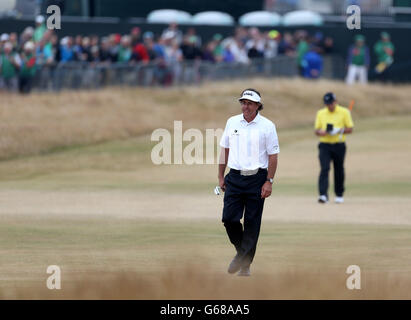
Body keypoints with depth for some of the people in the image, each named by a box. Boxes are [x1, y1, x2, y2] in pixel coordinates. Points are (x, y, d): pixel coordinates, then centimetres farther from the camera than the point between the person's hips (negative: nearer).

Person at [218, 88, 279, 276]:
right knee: (229, 218, -4)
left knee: (252, 223, -2)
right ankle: (241, 251, 20)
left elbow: (273, 155, -2)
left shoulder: (267, 126, -2)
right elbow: (225, 150, 15)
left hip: (257, 179, -3)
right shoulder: (232, 122, 8)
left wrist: (269, 182, -8)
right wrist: (221, 176, 12)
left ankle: (245, 264, 2)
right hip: (235, 177, 3)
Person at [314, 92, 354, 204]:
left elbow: (350, 129, -1)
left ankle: (339, 195, 25)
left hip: (339, 145, -1)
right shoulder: (320, 113, 9)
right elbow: (317, 130, 10)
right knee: (324, 169, -15)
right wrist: (321, 132, -13)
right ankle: (323, 195, -23)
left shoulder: (344, 112, 1)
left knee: (339, 171, 8)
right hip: (325, 145, 1)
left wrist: (338, 131, -18)